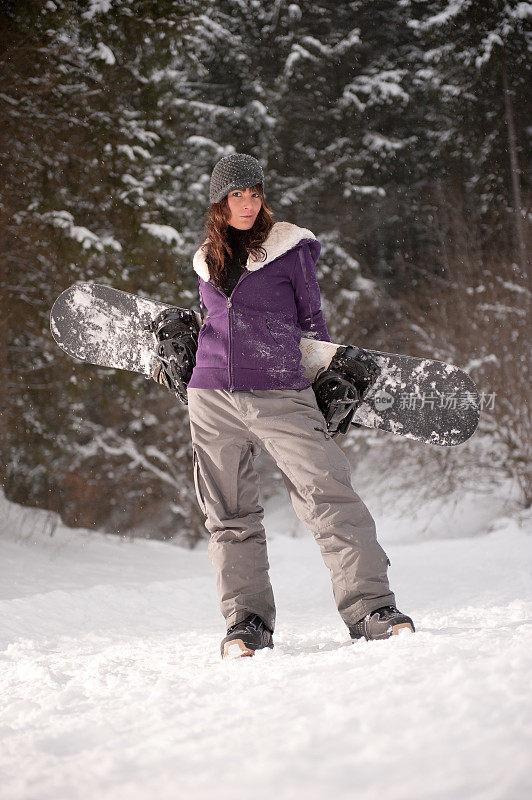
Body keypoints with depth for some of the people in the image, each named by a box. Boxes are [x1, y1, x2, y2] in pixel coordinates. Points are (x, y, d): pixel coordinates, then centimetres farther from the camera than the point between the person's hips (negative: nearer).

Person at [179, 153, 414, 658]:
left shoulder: (290, 247, 4)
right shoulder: (208, 259, 16)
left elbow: (311, 319, 9)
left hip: (279, 398, -4)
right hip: (212, 401, 4)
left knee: (329, 494, -16)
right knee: (230, 516, 3)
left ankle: (371, 608, -12)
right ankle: (247, 624, 11)